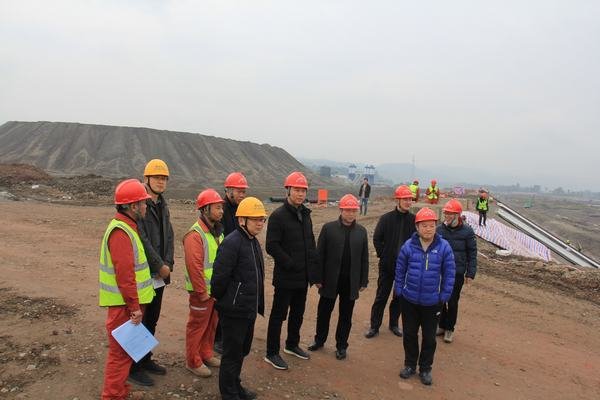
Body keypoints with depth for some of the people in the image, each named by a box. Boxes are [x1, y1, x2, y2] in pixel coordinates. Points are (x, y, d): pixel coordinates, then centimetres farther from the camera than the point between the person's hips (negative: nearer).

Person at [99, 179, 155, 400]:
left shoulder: (126, 226, 10)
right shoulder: (121, 232, -23)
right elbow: (124, 275, -26)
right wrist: (134, 307, -21)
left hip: (128, 302, 10)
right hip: (124, 304, -10)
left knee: (125, 349, 21)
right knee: (122, 351, 2)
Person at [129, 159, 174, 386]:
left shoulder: (162, 206, 12)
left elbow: (169, 237, 10)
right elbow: (142, 240, -20)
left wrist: (168, 264, -3)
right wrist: (160, 266, -14)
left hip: (159, 275, 8)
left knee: (152, 320, 18)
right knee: (139, 322, 3)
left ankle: (146, 359, 34)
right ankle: (134, 367, 18)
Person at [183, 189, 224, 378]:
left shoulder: (217, 231, 8)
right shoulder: (195, 234, -20)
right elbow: (194, 267, -23)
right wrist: (202, 292, -19)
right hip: (202, 291, -8)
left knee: (211, 324, 20)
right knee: (197, 326, 6)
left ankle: (206, 354, 37)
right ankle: (193, 362, 22)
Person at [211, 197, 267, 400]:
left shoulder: (253, 241, 9)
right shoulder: (231, 243, -21)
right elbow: (220, 277, -21)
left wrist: (257, 304, 17)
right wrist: (221, 299, -6)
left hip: (249, 309, 9)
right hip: (234, 310, -9)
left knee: (243, 350, 21)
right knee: (232, 353, 7)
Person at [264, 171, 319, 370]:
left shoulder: (305, 214, 9)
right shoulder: (278, 216, -15)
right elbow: (272, 246, -19)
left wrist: (313, 265, 6)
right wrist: (291, 264, -19)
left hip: (303, 276, 8)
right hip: (285, 277, -7)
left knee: (298, 313, 21)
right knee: (279, 315, 5)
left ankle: (292, 344, 39)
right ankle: (272, 353, 19)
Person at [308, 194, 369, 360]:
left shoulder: (361, 231, 1)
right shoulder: (328, 228, -6)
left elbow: (364, 258, 5)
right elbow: (320, 255, -5)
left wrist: (363, 281, 3)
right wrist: (318, 278, -6)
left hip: (351, 282, 1)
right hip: (330, 280, -1)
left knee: (346, 316, 13)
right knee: (323, 312, 14)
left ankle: (341, 346, 30)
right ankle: (319, 340, 36)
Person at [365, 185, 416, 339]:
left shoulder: (414, 220, -3)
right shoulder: (386, 218, -8)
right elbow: (377, 239, -3)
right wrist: (383, 255, -5)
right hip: (387, 265, -2)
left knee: (399, 297, 14)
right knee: (381, 296, 6)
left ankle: (394, 324, 32)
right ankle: (374, 326, 17)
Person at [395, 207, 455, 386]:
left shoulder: (444, 247, -11)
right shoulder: (408, 246, -10)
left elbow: (449, 274, -4)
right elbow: (400, 270, 0)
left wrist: (444, 296, -4)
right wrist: (399, 291, 1)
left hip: (432, 302, -1)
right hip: (409, 300, 1)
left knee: (429, 337, 14)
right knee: (409, 334, 15)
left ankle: (425, 368, 33)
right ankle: (410, 365, 35)